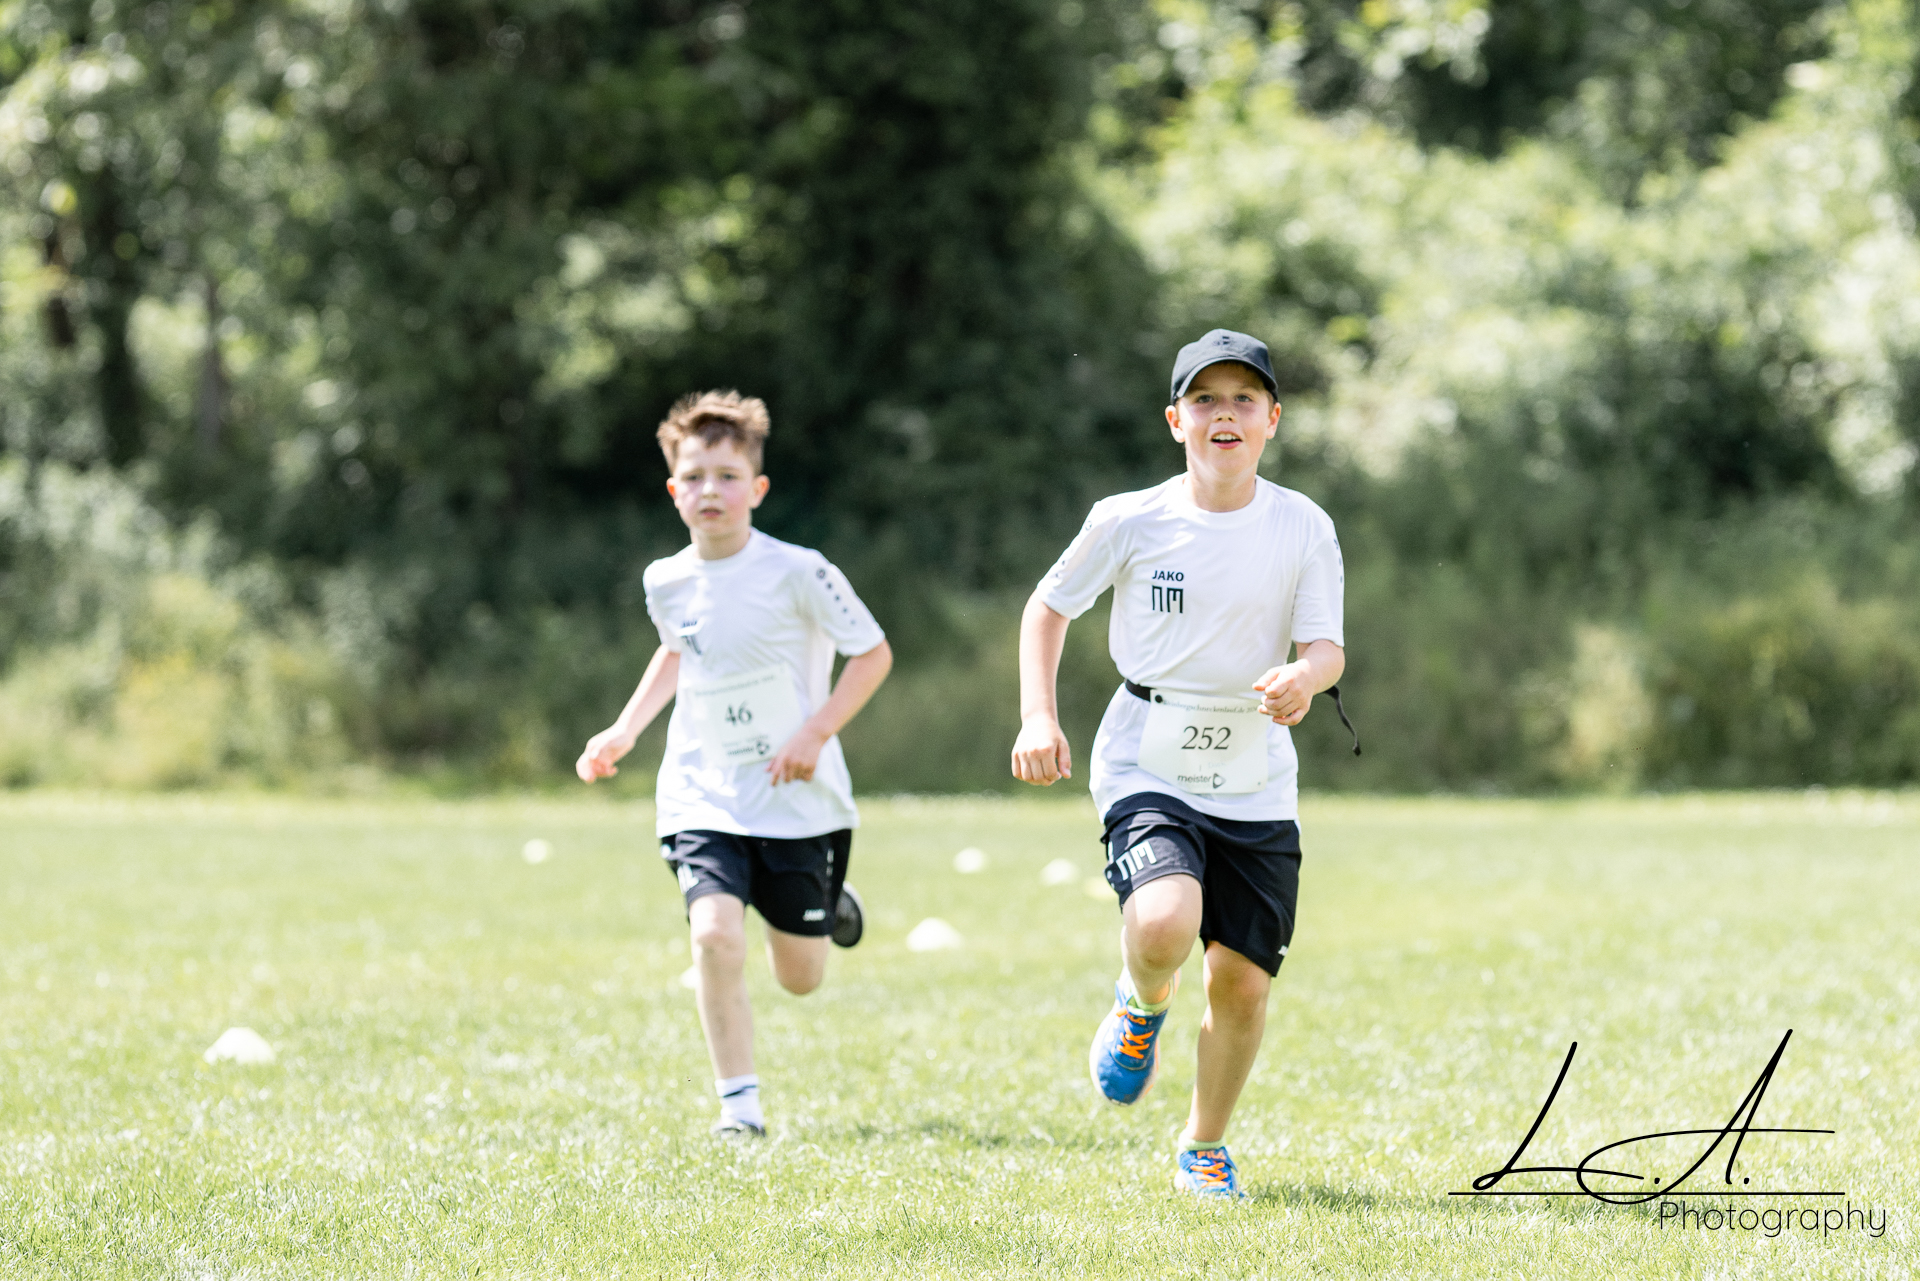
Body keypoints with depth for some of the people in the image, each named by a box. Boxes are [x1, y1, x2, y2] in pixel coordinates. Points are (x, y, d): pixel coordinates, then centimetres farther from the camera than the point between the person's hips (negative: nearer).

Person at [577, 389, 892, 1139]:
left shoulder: (796, 573, -14)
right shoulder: (667, 583, 0)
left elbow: (873, 654, -6)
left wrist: (816, 732, -16)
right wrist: (625, 730, 14)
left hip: (798, 799, -2)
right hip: (704, 801, 2)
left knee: (800, 978, 9)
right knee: (716, 934, -23)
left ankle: (828, 906, 46)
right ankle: (739, 1104, -11)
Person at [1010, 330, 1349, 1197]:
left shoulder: (1303, 528, -3)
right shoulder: (1130, 522, -6)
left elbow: (1327, 646, -6)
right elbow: (1049, 607, 8)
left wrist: (1307, 675, -30)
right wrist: (1038, 718, -3)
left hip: (1255, 783, 2)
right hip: (1147, 768, -2)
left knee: (1242, 981, 1)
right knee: (1165, 925, -29)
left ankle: (1204, 1148, 27)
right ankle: (1141, 1006, 9)